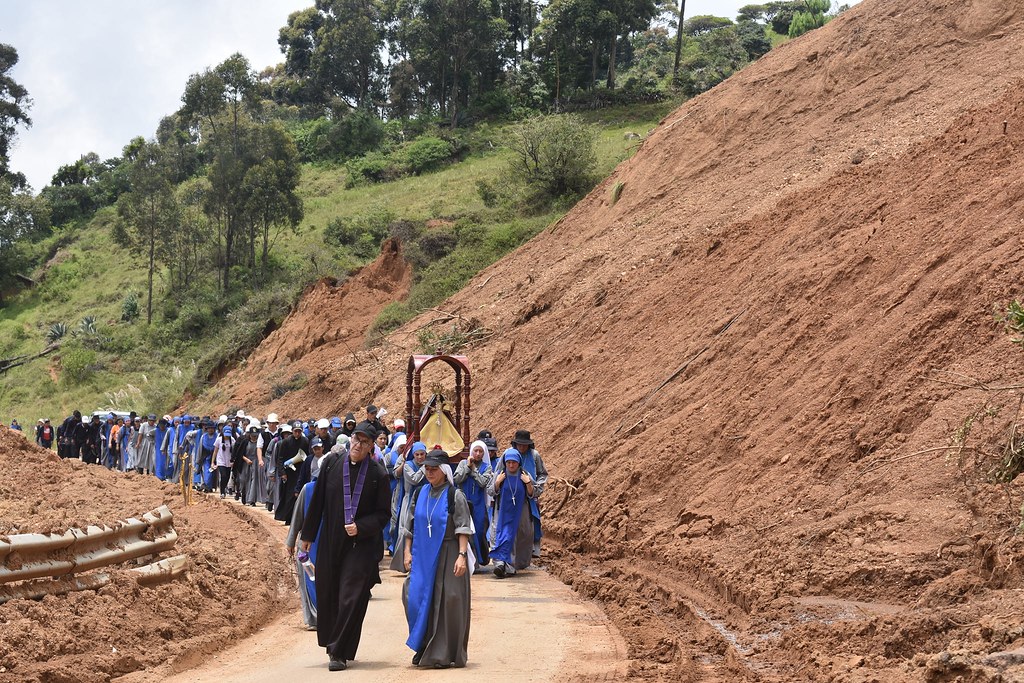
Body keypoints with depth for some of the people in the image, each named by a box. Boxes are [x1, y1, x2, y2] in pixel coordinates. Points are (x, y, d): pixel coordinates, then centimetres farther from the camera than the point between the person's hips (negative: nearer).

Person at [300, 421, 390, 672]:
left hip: (362, 544, -3)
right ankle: (333, 644, 33)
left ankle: (340, 653, 2)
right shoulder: (332, 463, 0)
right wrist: (308, 534, 9)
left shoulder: (378, 474, -7)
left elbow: (383, 513, -3)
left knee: (351, 599, -6)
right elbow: (317, 501, 6)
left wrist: (360, 527, -18)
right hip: (331, 542, 3)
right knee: (327, 595, 13)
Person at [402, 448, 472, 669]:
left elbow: (463, 529, -10)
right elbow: (411, 526, 14)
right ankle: (424, 649, 14)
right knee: (416, 597, 0)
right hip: (423, 556, 5)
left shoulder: (455, 496, -6)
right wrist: (407, 552, 6)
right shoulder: (420, 495, 9)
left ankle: (444, 654, 7)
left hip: (447, 556, -5)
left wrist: (462, 555, -18)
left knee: (447, 602, -2)